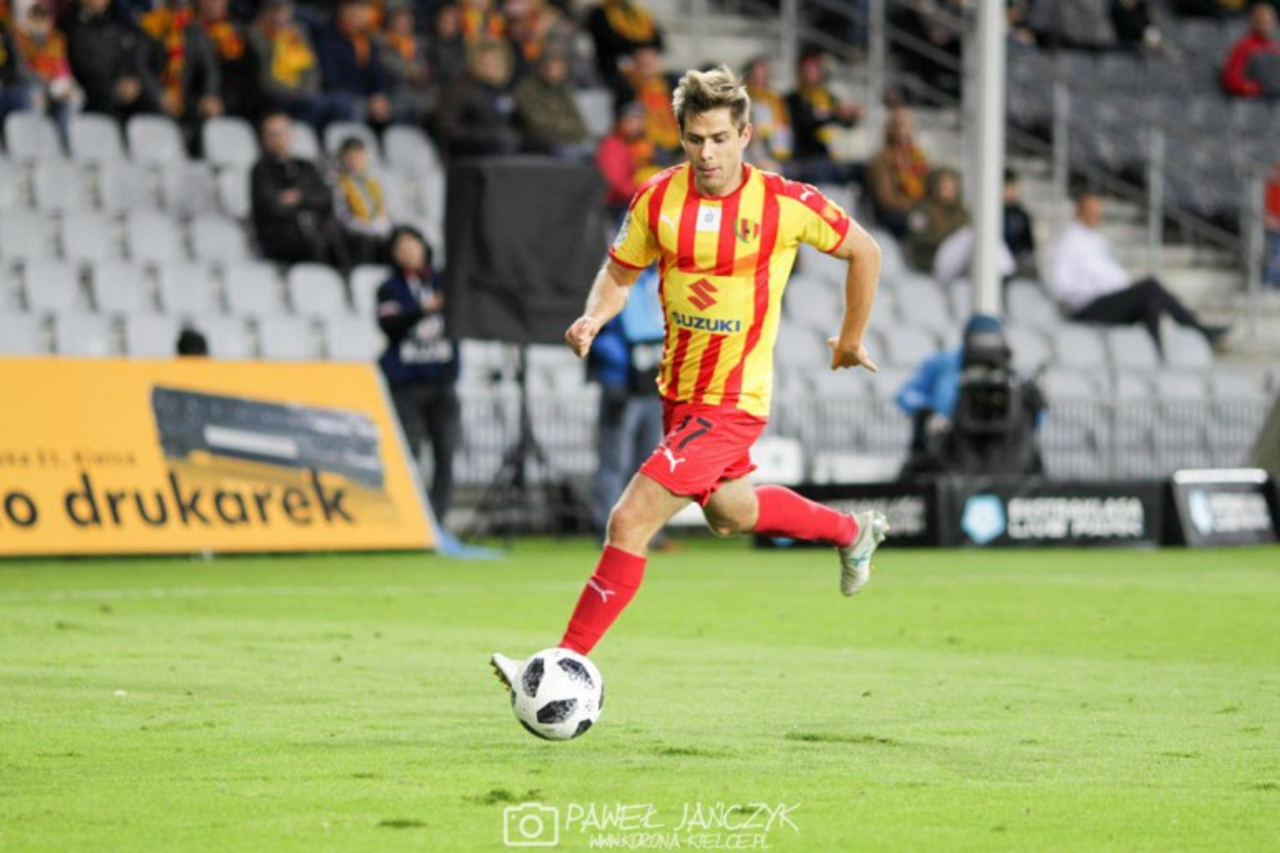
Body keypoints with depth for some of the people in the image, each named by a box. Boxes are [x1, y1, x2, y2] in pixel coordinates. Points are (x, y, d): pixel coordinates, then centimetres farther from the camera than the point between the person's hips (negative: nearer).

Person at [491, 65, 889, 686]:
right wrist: (594, 317, -13)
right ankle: (852, 533, 56)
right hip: (677, 392, 7)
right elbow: (619, 273, 9)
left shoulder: (785, 204, -15)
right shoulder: (658, 200, -5)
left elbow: (864, 252, 1)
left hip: (733, 401, -7)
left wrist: (851, 340, 10)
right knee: (729, 514, 30)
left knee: (630, 521, -17)